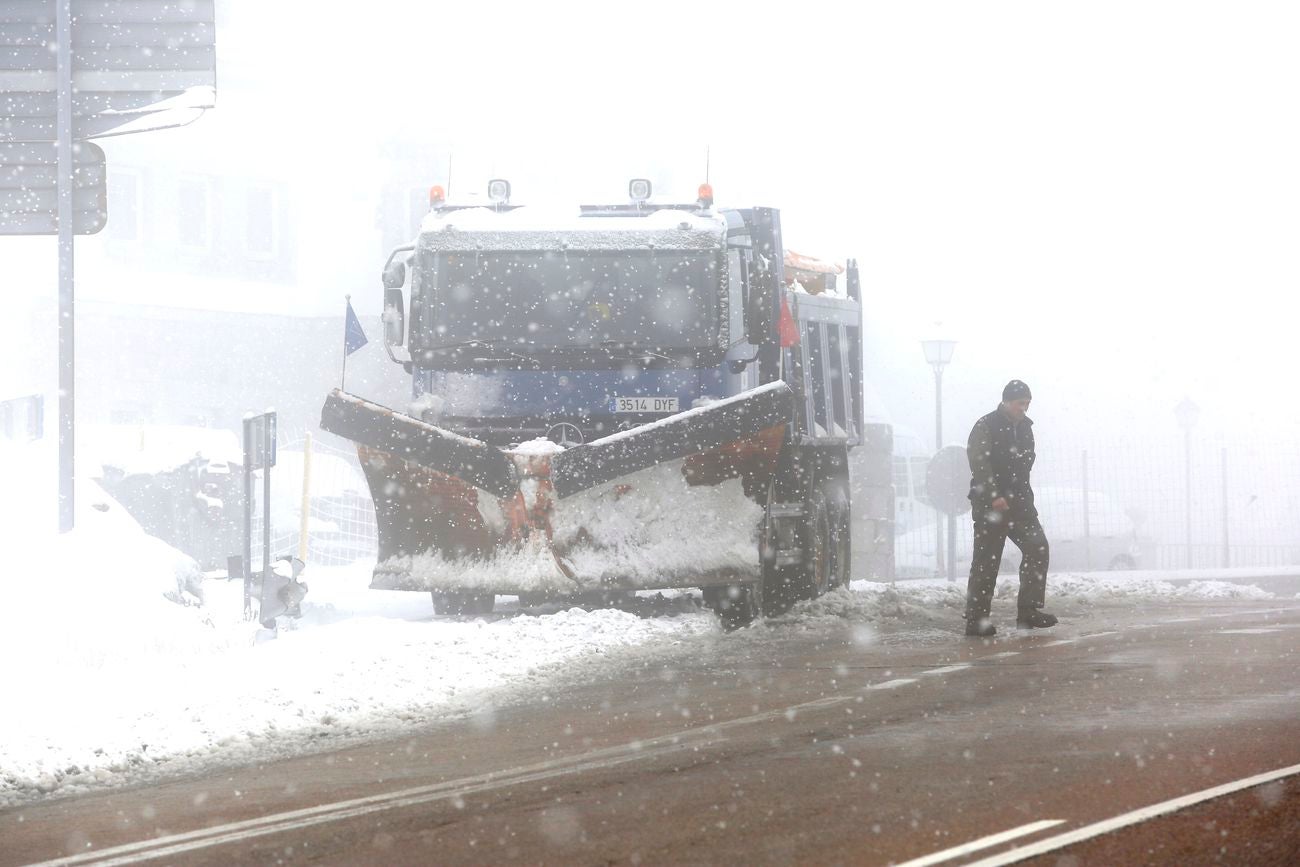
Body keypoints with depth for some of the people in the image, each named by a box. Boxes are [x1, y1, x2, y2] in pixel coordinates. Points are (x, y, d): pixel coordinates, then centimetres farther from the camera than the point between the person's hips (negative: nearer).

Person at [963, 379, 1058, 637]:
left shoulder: (1024, 427, 13)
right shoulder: (985, 427, -10)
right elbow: (980, 465, -18)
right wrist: (994, 497, -25)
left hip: (1018, 500, 7)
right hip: (990, 503, -7)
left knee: (1037, 547, -6)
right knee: (986, 559, -6)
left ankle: (1029, 610, -3)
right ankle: (976, 619, -2)